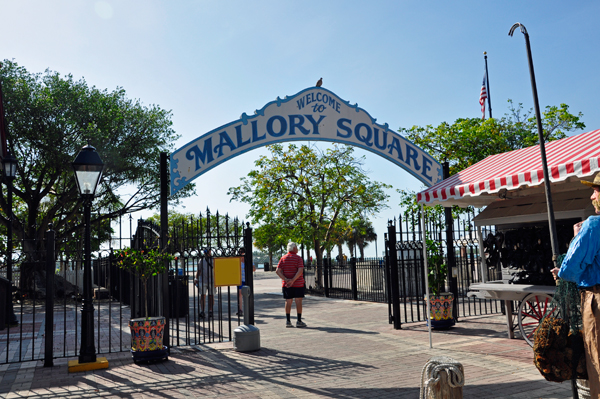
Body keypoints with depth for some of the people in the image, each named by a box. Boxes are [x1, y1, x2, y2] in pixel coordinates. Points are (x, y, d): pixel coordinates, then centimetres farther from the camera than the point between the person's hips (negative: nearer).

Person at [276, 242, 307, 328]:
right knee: (298, 301, 2)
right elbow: (300, 271, -20)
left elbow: (278, 271, -3)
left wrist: (286, 279, -11)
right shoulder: (298, 258, -6)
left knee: (288, 302, 9)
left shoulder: (283, 258, 5)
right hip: (298, 284, -4)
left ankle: (288, 321, 10)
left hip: (286, 284, 4)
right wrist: (293, 280, -20)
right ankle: (299, 321, 4)